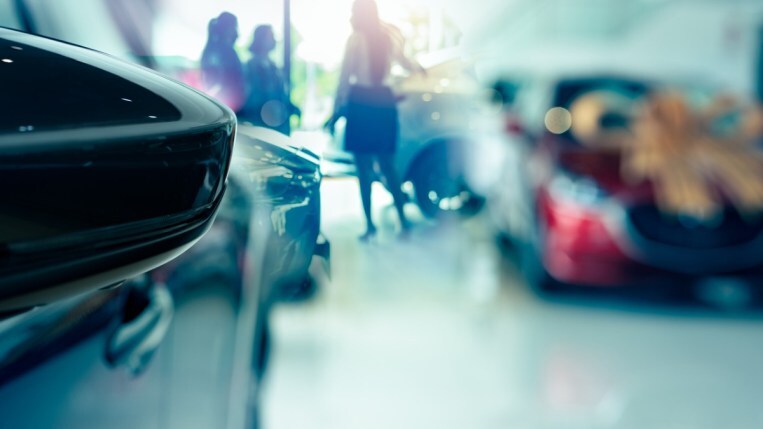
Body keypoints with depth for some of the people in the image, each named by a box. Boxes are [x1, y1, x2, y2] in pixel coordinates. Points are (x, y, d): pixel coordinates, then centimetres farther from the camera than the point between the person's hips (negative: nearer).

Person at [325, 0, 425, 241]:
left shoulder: (356, 39, -7)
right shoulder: (389, 38, 9)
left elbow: (345, 78, -10)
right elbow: (405, 63, 27)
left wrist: (336, 111, -5)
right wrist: (419, 68, 49)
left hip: (360, 103, -5)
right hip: (384, 102, 5)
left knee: (364, 169, 0)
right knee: (387, 167, 13)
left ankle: (370, 225, -1)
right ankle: (403, 220, 7)